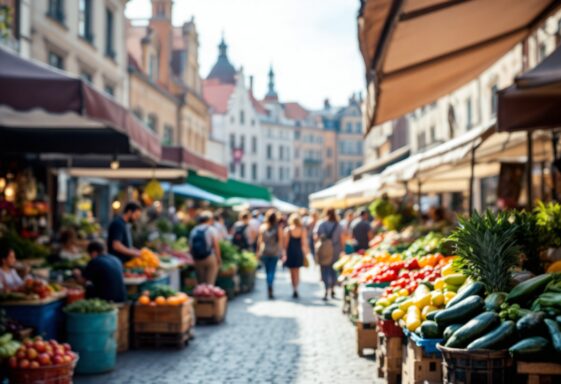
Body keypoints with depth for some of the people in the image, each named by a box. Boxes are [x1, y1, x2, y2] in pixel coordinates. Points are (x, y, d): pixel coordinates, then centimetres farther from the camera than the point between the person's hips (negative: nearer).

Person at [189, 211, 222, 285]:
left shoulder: (193, 231, 5)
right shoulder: (211, 230, -6)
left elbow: (191, 247, 3)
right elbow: (216, 246, -11)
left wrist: (194, 258, 14)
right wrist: (219, 259, -3)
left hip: (197, 260, 4)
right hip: (210, 259, -4)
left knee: (200, 284, 12)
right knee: (210, 284, -2)